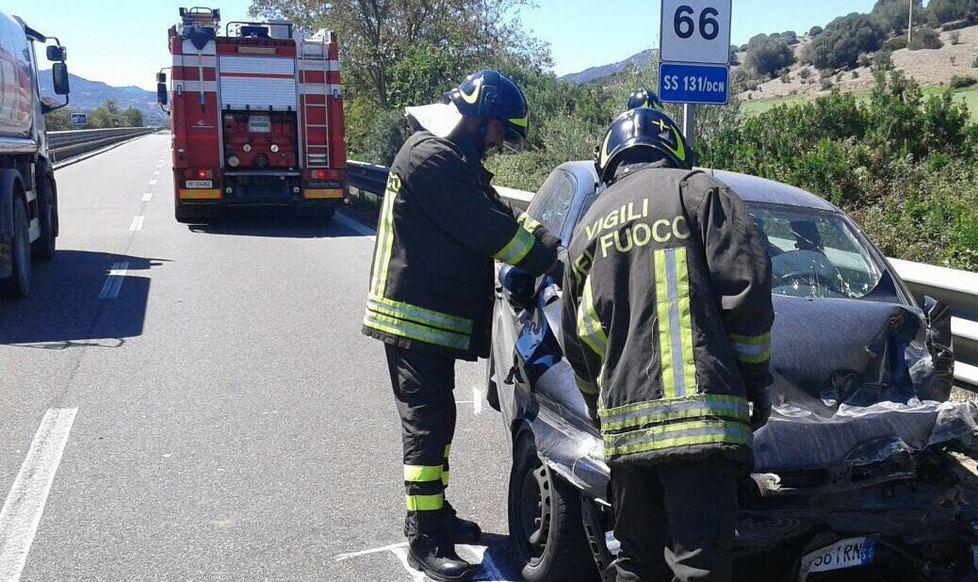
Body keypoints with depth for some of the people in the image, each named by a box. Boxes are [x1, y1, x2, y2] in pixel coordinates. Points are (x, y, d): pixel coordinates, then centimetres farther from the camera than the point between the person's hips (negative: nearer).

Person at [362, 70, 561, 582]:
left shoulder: (454, 159, 16)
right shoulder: (431, 159, -18)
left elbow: (499, 215, 14)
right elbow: (490, 230, -22)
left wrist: (542, 239, -2)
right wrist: (551, 256, -14)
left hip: (433, 316, 10)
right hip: (415, 315, -10)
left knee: (435, 419, 17)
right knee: (428, 421, -6)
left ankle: (433, 513, 31)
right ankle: (425, 540, 3)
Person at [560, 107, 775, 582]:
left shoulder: (589, 226, 20)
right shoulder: (698, 191, 4)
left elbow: (576, 341, 24)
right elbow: (745, 290, -6)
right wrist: (756, 379, 4)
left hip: (622, 423, 5)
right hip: (700, 415, -5)